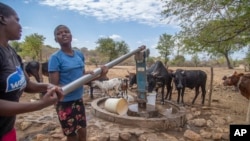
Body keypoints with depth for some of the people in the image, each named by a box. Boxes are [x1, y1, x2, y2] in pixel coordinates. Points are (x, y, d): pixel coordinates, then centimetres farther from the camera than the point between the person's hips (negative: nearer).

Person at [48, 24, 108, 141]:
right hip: (65, 102, -5)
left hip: (79, 100, 6)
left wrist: (99, 75, -8)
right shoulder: (55, 58, -16)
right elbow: (54, 86, -18)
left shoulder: (79, 55, 2)